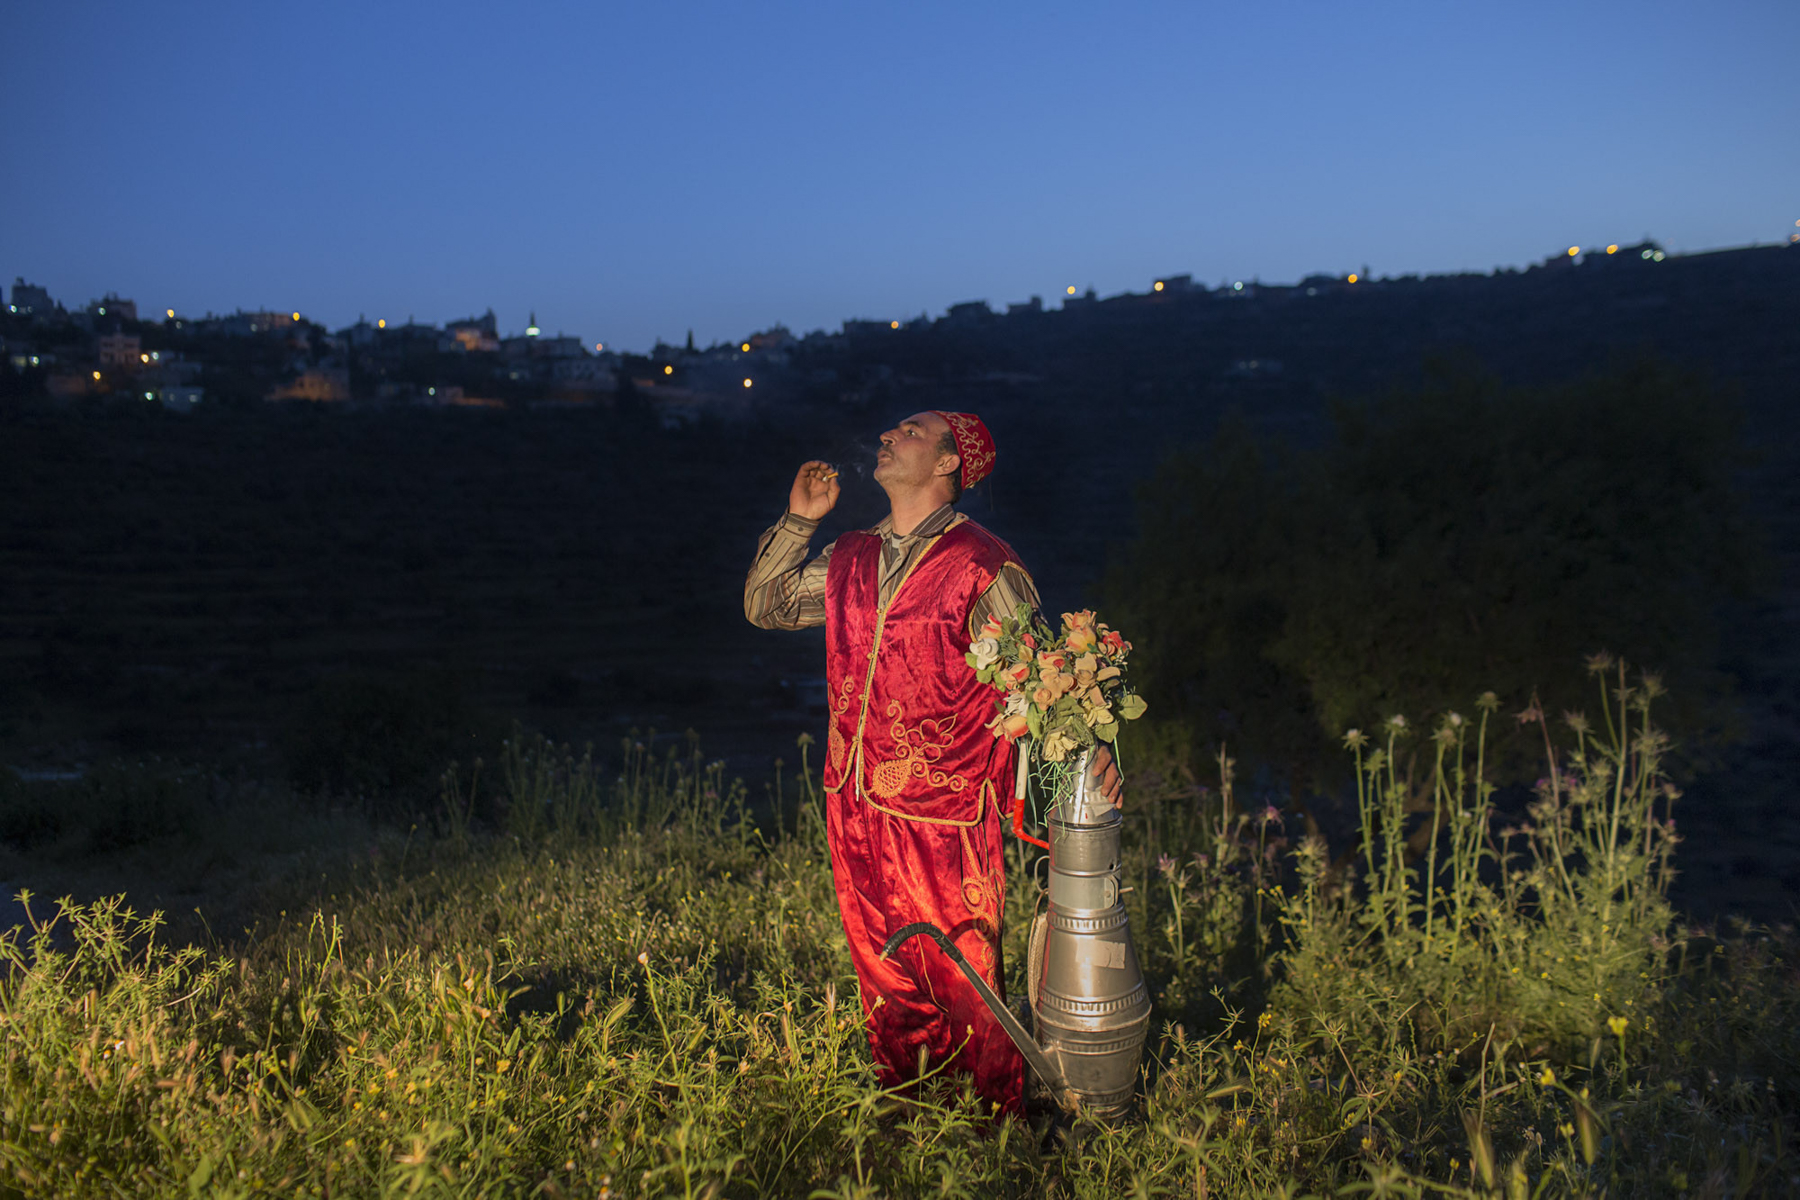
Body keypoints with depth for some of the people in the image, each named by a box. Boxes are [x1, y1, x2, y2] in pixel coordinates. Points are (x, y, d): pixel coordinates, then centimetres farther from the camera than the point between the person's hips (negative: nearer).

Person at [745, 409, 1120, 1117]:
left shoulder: (983, 568, -8)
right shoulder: (850, 559, 10)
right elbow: (765, 606, 21)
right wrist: (798, 521, 10)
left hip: (943, 815, -6)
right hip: (856, 807, 6)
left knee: (962, 980, 3)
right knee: (886, 979, 18)